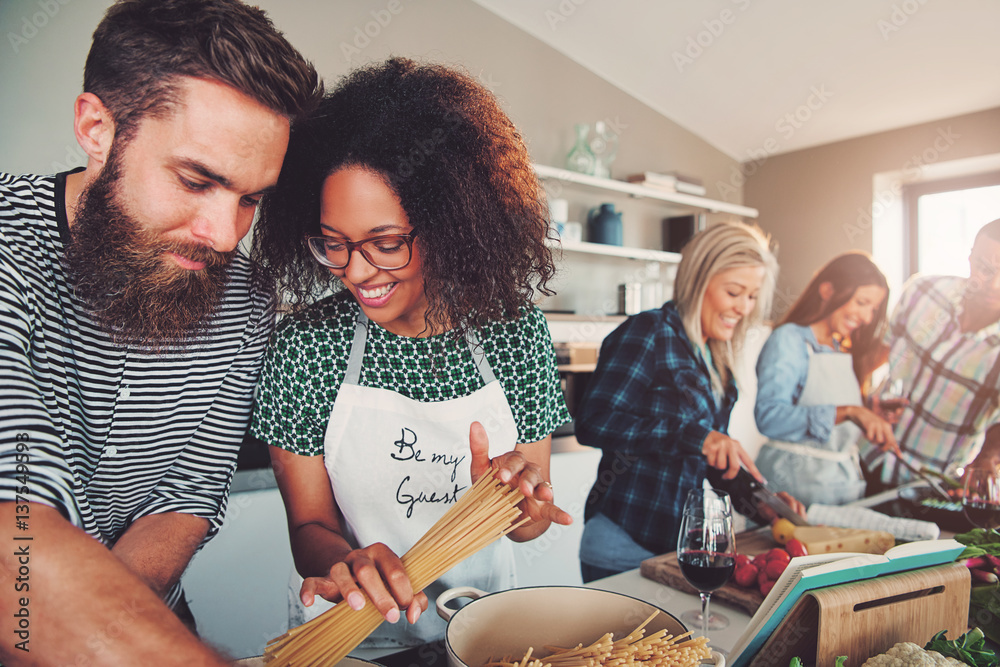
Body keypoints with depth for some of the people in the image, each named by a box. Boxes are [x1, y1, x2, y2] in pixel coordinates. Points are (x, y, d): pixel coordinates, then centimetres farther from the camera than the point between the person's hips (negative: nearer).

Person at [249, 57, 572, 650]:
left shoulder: (517, 332, -8)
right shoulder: (307, 344, -11)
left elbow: (531, 523, -2)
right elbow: (310, 524, -5)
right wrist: (347, 564, -25)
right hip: (348, 637, -1)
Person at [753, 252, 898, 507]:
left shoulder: (843, 352, 17)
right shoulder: (789, 340, -8)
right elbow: (769, 416, -25)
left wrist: (876, 415, 6)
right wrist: (847, 412, -29)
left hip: (846, 484, 8)